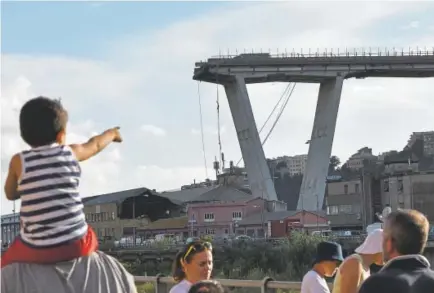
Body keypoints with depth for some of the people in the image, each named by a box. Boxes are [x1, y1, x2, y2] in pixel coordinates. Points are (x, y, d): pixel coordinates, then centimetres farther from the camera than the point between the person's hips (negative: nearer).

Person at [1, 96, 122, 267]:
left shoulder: (19, 161, -1)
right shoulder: (71, 153, 3)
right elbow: (96, 144, 26)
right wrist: (112, 133, 46)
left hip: (35, 250, -1)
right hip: (75, 245, 1)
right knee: (90, 241, 34)